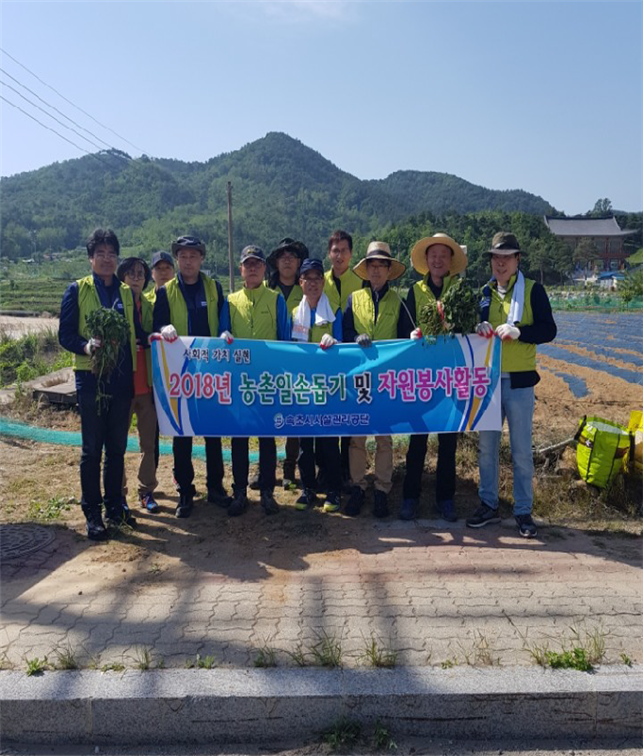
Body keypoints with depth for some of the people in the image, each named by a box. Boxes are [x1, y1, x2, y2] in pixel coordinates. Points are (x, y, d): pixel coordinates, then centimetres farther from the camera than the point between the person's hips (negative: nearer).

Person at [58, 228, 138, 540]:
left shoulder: (127, 292, 13)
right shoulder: (77, 290, 2)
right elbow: (65, 334, -4)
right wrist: (86, 346, -21)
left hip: (122, 378, 4)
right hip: (91, 377, -4)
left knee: (117, 447, 11)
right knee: (92, 449, 2)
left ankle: (114, 505, 24)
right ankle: (92, 512, 13)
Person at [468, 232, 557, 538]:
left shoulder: (533, 290, -1)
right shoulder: (483, 292, 10)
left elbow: (548, 330, -7)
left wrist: (517, 331, -23)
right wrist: (478, 328, -9)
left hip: (519, 381, -3)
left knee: (521, 450, 2)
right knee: (487, 447, 9)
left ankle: (523, 511, 14)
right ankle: (488, 505, 22)